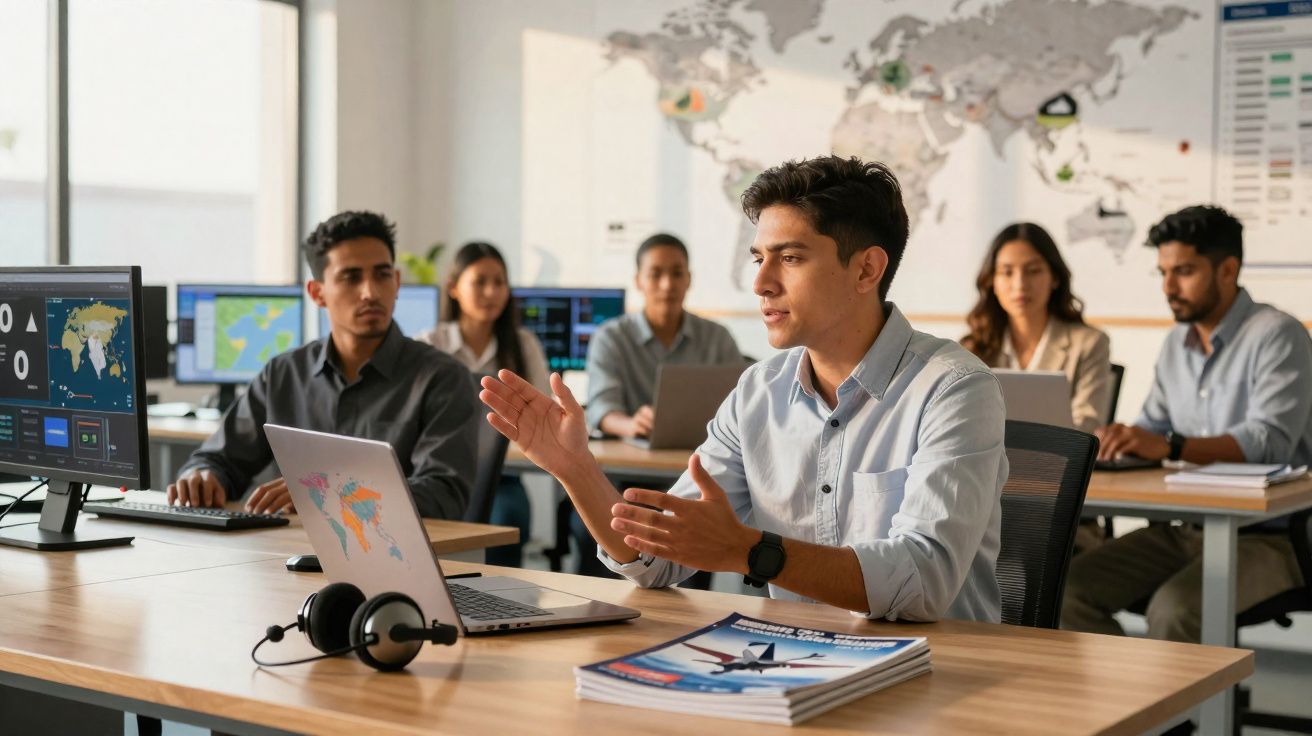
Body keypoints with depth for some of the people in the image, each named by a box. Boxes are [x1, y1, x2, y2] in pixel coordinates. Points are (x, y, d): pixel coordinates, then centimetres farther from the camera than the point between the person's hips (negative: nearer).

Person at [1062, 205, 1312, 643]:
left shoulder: (1276, 335, -11)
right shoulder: (1176, 344, 13)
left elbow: (1270, 441, -23)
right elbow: (1153, 428, 14)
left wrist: (1169, 447, -35)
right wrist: (1117, 440, -11)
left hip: (1265, 536, -7)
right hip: (1182, 529, 7)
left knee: (1173, 607, -34)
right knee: (1070, 589, -12)